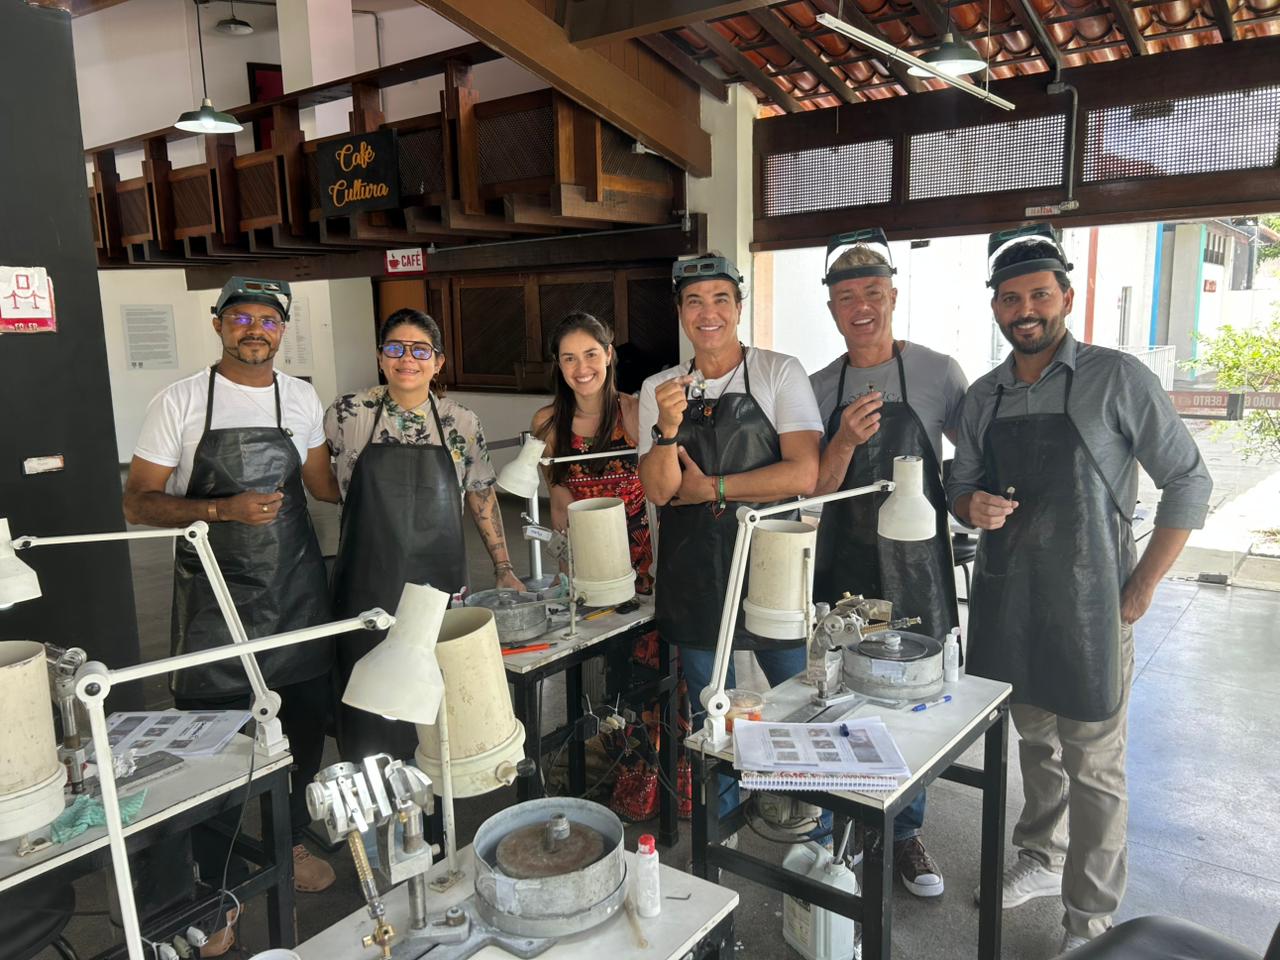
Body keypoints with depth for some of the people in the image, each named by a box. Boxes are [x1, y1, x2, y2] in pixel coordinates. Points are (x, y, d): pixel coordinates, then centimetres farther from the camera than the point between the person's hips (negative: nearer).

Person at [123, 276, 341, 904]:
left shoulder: (302, 399, 4)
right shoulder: (180, 402, -6)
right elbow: (139, 503, -6)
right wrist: (223, 509, -20)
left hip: (297, 589, 4)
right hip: (214, 595, -3)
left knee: (306, 716, 13)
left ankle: (292, 840, 35)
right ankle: (214, 879, 22)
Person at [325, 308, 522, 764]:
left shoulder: (461, 423, 2)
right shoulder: (348, 414, -2)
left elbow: (482, 498, 10)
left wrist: (503, 569, 8)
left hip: (440, 587, 1)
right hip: (368, 588, -1)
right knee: (371, 712, 7)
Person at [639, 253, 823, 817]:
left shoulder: (780, 373, -5)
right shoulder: (659, 389, 5)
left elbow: (803, 475, -15)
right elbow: (658, 490, -3)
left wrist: (709, 487, -11)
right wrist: (668, 427, -21)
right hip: (693, 574, 3)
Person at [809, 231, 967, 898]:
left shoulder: (937, 373, -3)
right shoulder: (819, 389, 5)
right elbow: (815, 490, 1)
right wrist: (845, 443, -17)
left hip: (915, 563, -2)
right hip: (842, 565, 2)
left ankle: (904, 834, 26)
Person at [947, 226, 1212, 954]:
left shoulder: (1117, 379, -9)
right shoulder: (984, 397, 6)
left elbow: (1189, 484, -6)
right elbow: (962, 487, 14)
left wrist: (1141, 592, -9)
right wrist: (973, 505, -11)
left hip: (1087, 607, -4)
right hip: (1006, 599, 5)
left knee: (1093, 765, 5)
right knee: (1036, 742, 20)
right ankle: (1042, 859, 40)